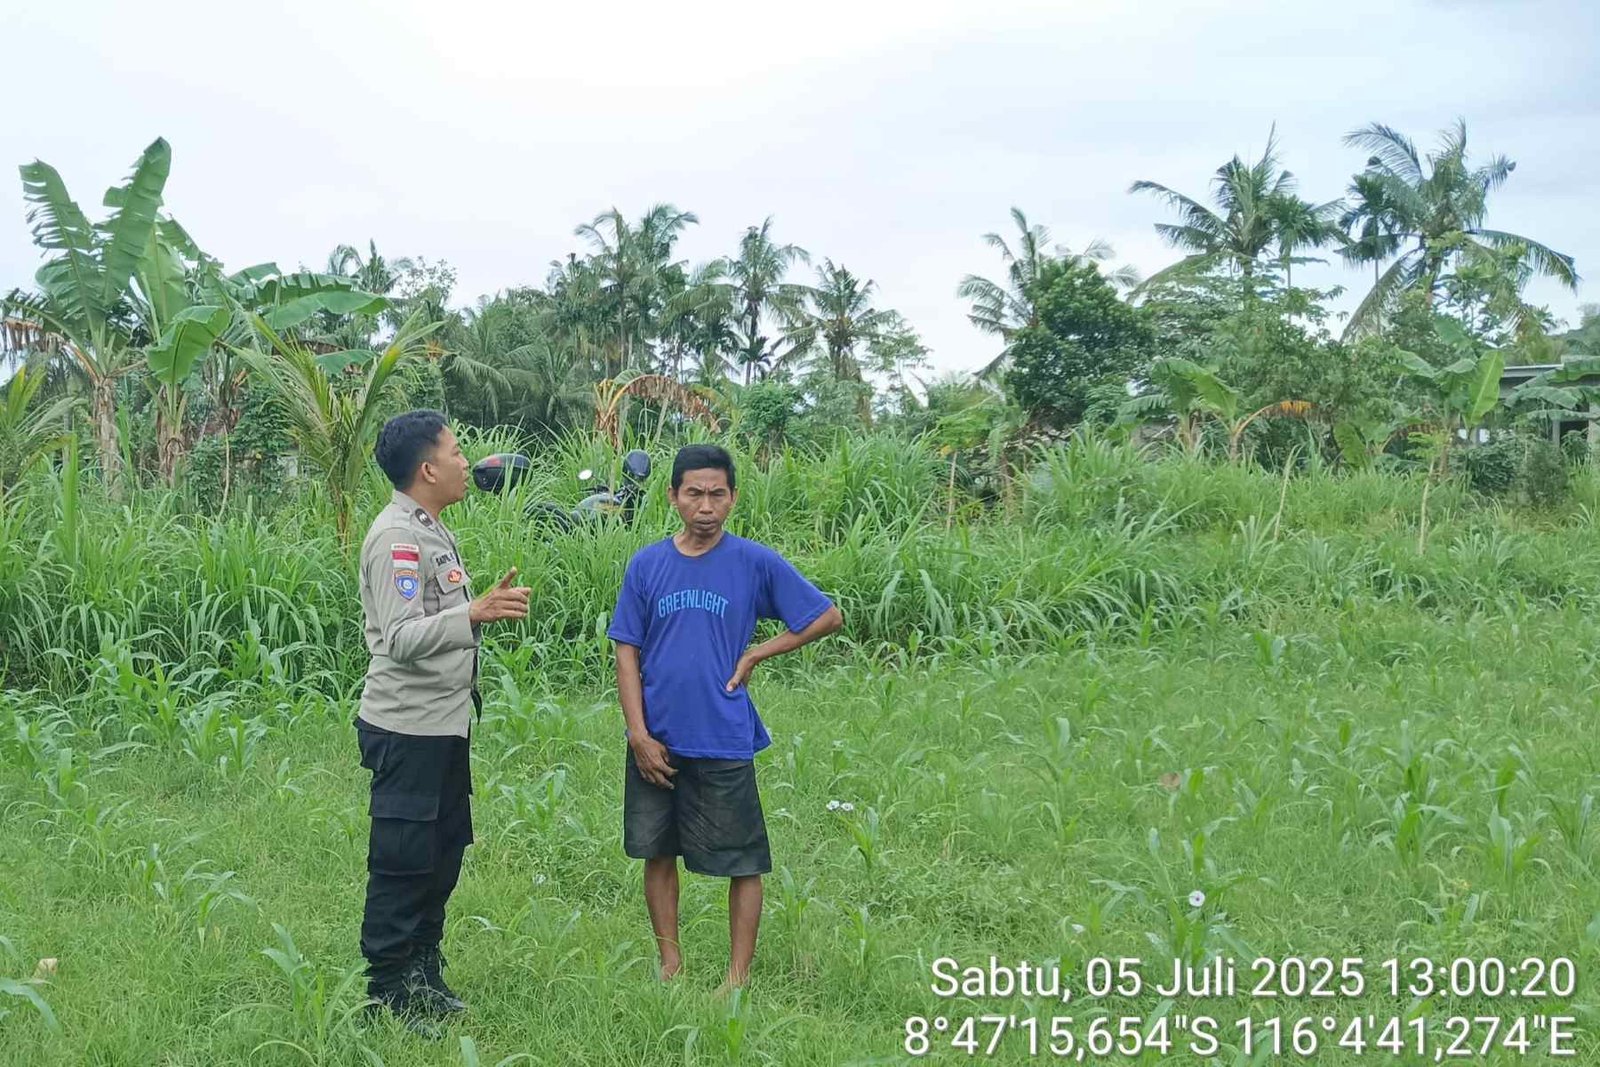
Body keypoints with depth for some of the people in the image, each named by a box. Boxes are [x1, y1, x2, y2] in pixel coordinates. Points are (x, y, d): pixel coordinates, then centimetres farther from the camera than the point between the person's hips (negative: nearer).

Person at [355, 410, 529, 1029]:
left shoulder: (431, 531, 14)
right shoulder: (396, 537, -17)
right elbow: (400, 638, -26)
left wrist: (487, 605, 14)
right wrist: (474, 614, -38)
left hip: (444, 724, 10)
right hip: (408, 729, -10)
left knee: (442, 854, 17)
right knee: (402, 865, -2)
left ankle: (422, 977, 29)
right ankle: (386, 996, 8)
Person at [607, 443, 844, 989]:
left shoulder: (757, 563, -6)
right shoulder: (646, 564, 1)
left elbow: (828, 616, 1)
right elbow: (627, 653, 3)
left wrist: (755, 655, -4)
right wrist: (639, 734, -5)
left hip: (724, 742, -2)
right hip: (656, 741, 3)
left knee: (742, 862, 3)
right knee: (657, 853, 12)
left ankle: (738, 977, 16)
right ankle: (671, 964, 27)